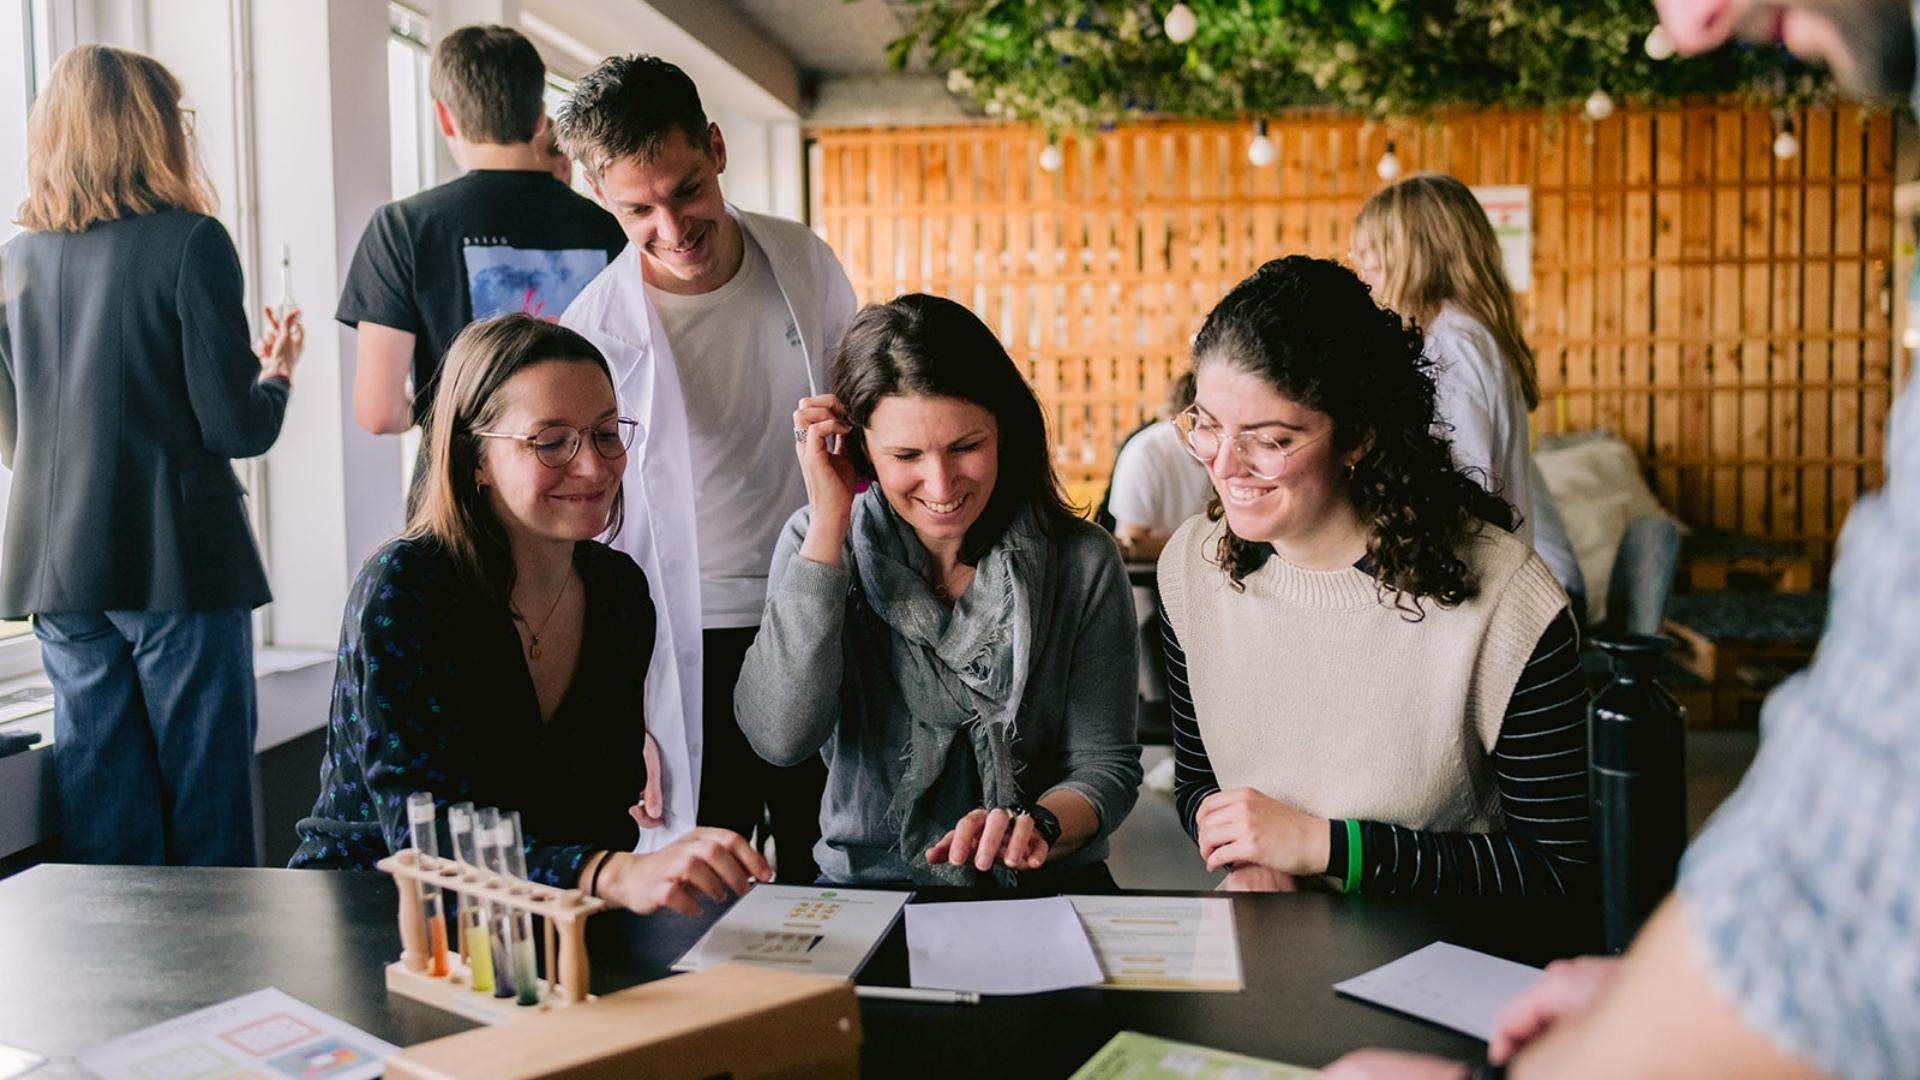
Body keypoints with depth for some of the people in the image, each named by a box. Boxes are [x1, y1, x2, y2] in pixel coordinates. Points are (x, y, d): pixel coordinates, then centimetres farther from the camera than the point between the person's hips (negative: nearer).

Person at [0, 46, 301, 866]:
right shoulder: (189, 242, -8)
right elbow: (237, 428, -11)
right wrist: (277, 373, 9)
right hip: (179, 566, -5)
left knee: (102, 820, 11)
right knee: (206, 807, 4)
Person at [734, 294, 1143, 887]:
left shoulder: (1083, 563, -4)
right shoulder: (816, 544, -1)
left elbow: (1107, 764, -2)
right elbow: (781, 737, -16)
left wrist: (1037, 823, -26)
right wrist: (828, 523, -16)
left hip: (1041, 889, 0)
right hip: (864, 885, 0)